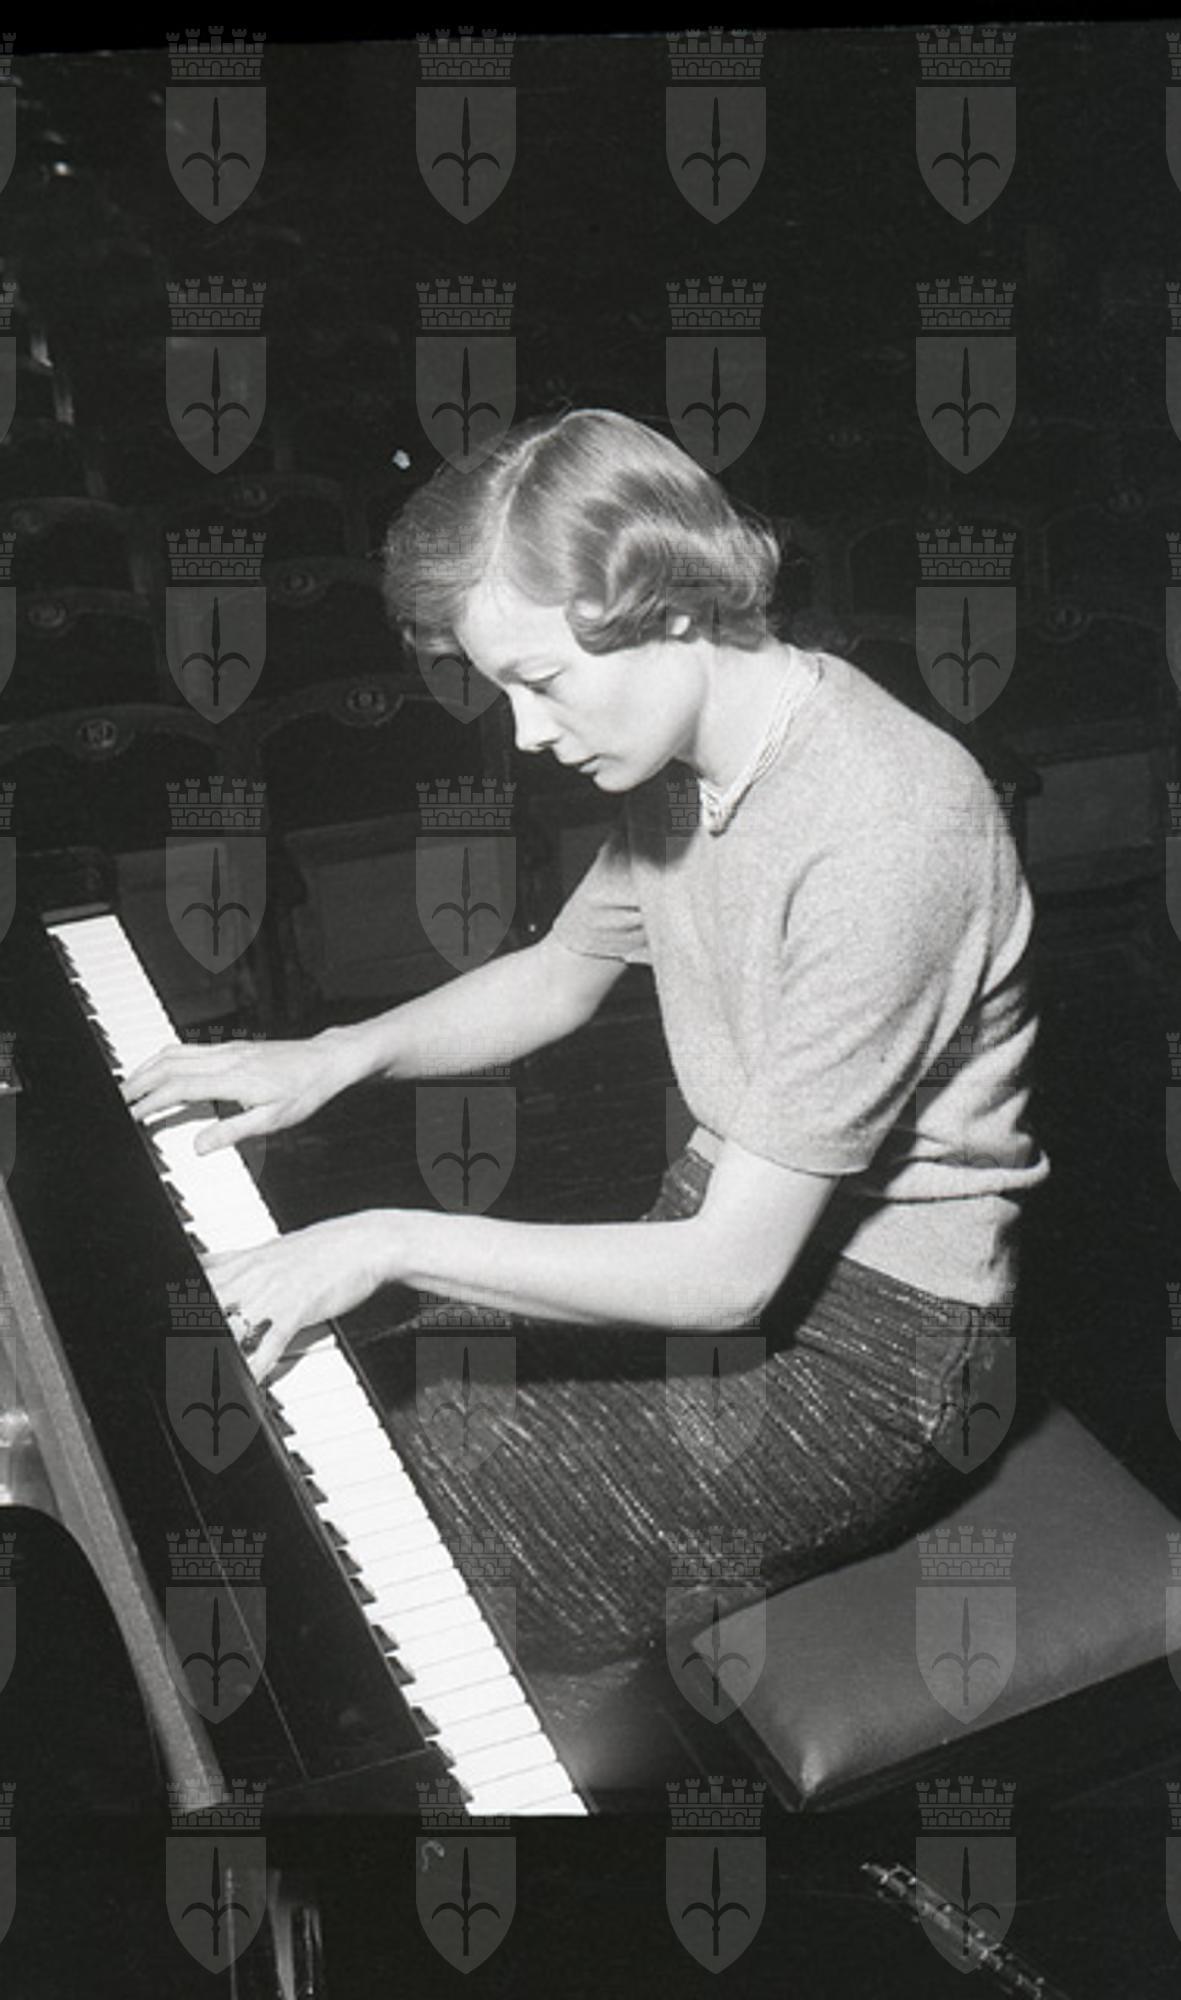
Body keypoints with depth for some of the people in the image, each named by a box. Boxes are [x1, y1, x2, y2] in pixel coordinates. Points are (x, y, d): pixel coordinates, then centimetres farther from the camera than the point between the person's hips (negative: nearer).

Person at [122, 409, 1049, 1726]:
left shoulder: (881, 835, -29)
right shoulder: (680, 753, -2)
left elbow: (734, 1272, -26)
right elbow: (562, 973, 17)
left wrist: (399, 1242, -23)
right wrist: (335, 1057, 1)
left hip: (861, 1341, -8)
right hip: (716, 1237, 8)